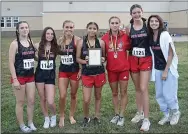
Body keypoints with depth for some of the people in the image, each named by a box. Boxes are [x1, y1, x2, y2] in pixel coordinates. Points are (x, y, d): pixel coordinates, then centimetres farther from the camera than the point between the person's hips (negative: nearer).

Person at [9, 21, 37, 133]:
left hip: (30, 76, 5)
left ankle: (31, 123, 27)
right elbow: (11, 63, -13)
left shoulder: (31, 42, 5)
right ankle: (22, 125, 22)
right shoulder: (15, 44, -11)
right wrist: (15, 79, -17)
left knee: (31, 101, 10)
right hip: (19, 77, -5)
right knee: (20, 102, 7)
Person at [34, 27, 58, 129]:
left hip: (50, 76, -1)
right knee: (42, 99, 11)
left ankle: (54, 116, 23)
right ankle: (46, 118, 33)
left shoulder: (55, 47, -2)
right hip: (39, 75, 1)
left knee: (50, 102, -9)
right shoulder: (38, 46, -4)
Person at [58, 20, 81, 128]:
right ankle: (62, 117, 18)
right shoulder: (60, 40, 2)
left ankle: (71, 116, 29)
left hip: (74, 71, -2)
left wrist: (81, 70, -11)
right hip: (63, 71, 2)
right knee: (62, 96, -2)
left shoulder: (77, 40, -10)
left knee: (73, 95, 11)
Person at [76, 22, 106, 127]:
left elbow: (104, 57, 9)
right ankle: (86, 117, 23)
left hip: (99, 73, 1)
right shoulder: (81, 42, -3)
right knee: (86, 100, -4)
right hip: (86, 74, -1)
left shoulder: (101, 42, -1)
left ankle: (97, 117, 32)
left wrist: (103, 59, -13)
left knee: (98, 96, 15)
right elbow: (77, 58, 1)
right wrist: (84, 61, -18)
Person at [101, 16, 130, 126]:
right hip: (111, 69, 1)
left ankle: (122, 116, 18)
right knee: (114, 93, 13)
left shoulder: (125, 36, -5)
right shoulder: (105, 38, -3)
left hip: (124, 68, -1)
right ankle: (116, 114, 28)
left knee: (123, 92, 6)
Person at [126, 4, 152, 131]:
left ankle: (146, 119, -1)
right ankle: (140, 113, 30)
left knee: (143, 89, -8)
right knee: (137, 88, 13)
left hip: (146, 60, -3)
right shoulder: (129, 28, 1)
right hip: (133, 60, 3)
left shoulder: (147, 25, -4)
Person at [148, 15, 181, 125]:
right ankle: (167, 115, 26)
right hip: (157, 69, 6)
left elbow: (171, 54, -14)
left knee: (168, 94, -5)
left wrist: (166, 71, -16)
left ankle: (175, 112, 22)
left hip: (168, 68, -6)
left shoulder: (165, 35, -14)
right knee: (159, 95, 8)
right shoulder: (150, 36, 2)